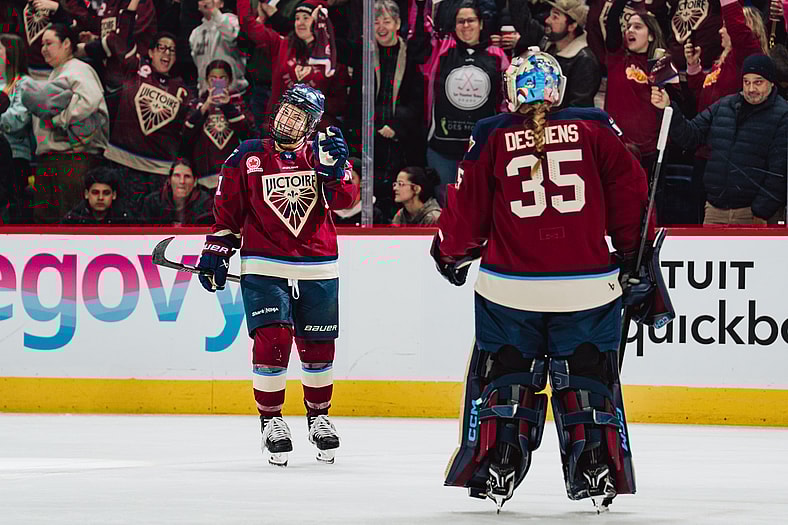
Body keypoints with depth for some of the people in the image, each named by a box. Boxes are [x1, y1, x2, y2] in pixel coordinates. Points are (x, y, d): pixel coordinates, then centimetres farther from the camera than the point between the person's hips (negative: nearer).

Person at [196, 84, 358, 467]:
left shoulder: (321, 155, 4)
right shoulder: (247, 158, 2)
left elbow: (345, 199, -9)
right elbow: (227, 209, 8)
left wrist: (332, 168, -25)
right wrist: (215, 253, 3)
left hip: (317, 270, 2)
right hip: (263, 268, -2)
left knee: (318, 348, 9)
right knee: (271, 342, -14)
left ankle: (319, 417, 31)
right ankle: (271, 421, 2)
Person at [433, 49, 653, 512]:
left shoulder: (492, 137, 0)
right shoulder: (595, 129, 1)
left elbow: (467, 209, 4)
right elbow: (630, 194, 3)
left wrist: (452, 253, 23)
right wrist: (635, 253, 17)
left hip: (510, 287, 0)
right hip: (588, 286, 0)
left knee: (505, 378, 12)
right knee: (588, 379, 11)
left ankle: (494, 471, 7)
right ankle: (598, 470, 7)